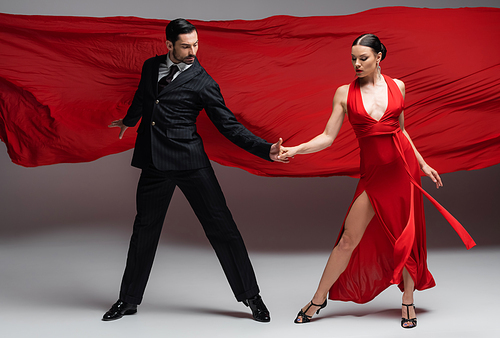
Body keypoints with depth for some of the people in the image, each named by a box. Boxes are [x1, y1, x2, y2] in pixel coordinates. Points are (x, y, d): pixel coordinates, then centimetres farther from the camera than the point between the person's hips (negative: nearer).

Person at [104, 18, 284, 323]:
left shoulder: (203, 83, -5)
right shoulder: (151, 67, 9)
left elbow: (228, 125, -6)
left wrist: (265, 150, -17)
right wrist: (128, 121, 48)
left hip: (189, 161, -4)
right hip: (154, 162, 4)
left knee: (221, 226, -4)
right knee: (145, 229, 11)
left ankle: (251, 296, 7)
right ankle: (129, 300, 25)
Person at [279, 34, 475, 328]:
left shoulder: (397, 86, 6)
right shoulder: (345, 93, 1)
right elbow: (328, 137, -1)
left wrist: (422, 164, 17)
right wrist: (295, 150, -13)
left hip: (403, 166, 1)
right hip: (373, 172, -1)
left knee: (407, 237, 6)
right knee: (349, 238, -2)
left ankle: (408, 301, 22)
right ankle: (319, 299, 13)